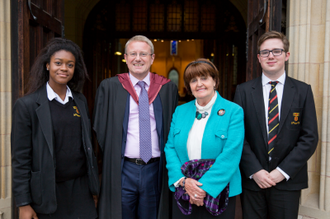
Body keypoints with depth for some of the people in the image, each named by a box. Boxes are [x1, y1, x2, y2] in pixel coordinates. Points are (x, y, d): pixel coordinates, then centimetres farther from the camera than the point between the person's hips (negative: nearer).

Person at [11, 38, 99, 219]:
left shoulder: (80, 101, 6)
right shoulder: (27, 105, -7)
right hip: (48, 194, -3)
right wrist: (23, 204, -7)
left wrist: (95, 187, 11)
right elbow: (20, 158, -7)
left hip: (81, 190, 4)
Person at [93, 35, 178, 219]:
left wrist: (168, 163, 2)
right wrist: (112, 157, -1)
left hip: (156, 170, 1)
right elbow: (100, 128, 4)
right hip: (122, 170, -1)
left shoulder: (168, 88, 2)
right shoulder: (109, 87, -1)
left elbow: (174, 128, 7)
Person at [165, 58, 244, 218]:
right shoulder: (180, 111, 5)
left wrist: (205, 187, -18)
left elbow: (230, 155, -14)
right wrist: (183, 180, -12)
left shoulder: (233, 111, -7)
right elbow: (170, 148, 2)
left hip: (219, 192, -3)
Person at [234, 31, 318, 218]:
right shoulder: (244, 91, 1)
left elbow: (310, 138, -3)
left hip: (288, 182, 0)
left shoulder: (303, 91, 2)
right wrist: (254, 171, -10)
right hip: (252, 180, 0)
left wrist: (283, 171, -9)